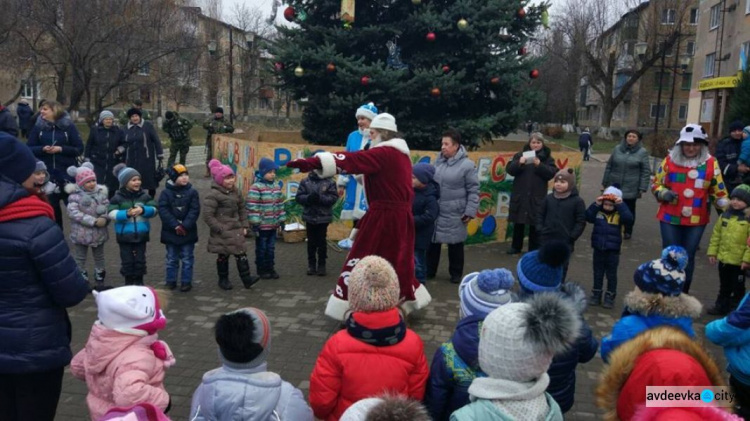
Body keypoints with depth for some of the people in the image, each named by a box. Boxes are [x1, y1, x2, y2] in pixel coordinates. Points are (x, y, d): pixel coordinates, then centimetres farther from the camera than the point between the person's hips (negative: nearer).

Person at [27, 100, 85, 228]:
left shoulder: (68, 126, -2)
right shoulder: (38, 127, 4)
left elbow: (79, 149, -3)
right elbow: (29, 149, 5)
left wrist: (61, 149, -16)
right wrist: (42, 149, -14)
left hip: (66, 173, -3)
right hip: (47, 173, 3)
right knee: (51, 206, 13)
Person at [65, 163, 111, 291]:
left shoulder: (101, 192, -1)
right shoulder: (75, 195, -15)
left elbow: (107, 207, -1)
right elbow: (74, 212, -22)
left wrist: (104, 218, -23)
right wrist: (94, 221, -26)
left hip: (99, 232, 4)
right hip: (81, 232, -4)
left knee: (99, 257, 15)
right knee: (81, 258, 9)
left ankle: (99, 282, 29)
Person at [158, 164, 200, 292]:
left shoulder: (192, 192, -2)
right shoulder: (166, 193, -4)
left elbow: (194, 210, -8)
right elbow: (163, 210, -11)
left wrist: (185, 226, -18)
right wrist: (175, 226, -19)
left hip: (188, 232, 0)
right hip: (171, 232, 0)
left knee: (187, 259, 7)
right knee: (171, 259, 13)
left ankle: (186, 281, 16)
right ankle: (170, 281, 24)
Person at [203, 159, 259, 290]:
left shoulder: (236, 192, 8)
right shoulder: (213, 195, -15)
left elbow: (242, 209, 17)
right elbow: (207, 215, -18)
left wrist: (244, 226, 9)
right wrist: (219, 229, -17)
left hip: (236, 230, 6)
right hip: (222, 234, -6)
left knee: (241, 254, 3)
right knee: (223, 256, 7)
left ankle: (246, 278, 5)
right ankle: (223, 280, 22)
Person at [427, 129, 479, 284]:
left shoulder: (466, 164, -11)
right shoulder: (438, 161, 5)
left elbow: (473, 190, -9)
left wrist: (470, 211, -12)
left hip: (455, 214, -5)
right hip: (435, 211, 5)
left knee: (455, 244, 9)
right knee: (433, 241, 12)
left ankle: (456, 273, 25)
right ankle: (429, 271, 26)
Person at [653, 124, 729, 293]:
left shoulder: (711, 163, 1)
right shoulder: (670, 160, -2)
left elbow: (718, 191, 7)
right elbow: (656, 184, 7)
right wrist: (664, 193, -13)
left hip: (697, 220, 1)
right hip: (670, 218, -1)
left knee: (688, 257, 11)